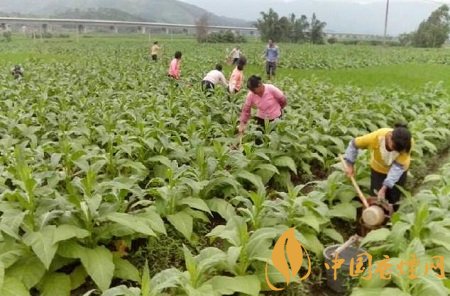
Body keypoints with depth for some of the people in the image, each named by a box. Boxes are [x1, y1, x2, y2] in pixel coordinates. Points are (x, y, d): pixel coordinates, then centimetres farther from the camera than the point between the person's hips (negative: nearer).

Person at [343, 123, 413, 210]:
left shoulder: (407, 143, -34)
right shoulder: (376, 137, -36)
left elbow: (398, 167, -32)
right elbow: (354, 144, -18)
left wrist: (384, 188, -36)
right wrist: (350, 165, -16)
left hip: (398, 171, 0)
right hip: (379, 169, 0)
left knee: (393, 200, 7)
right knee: (376, 198, 2)